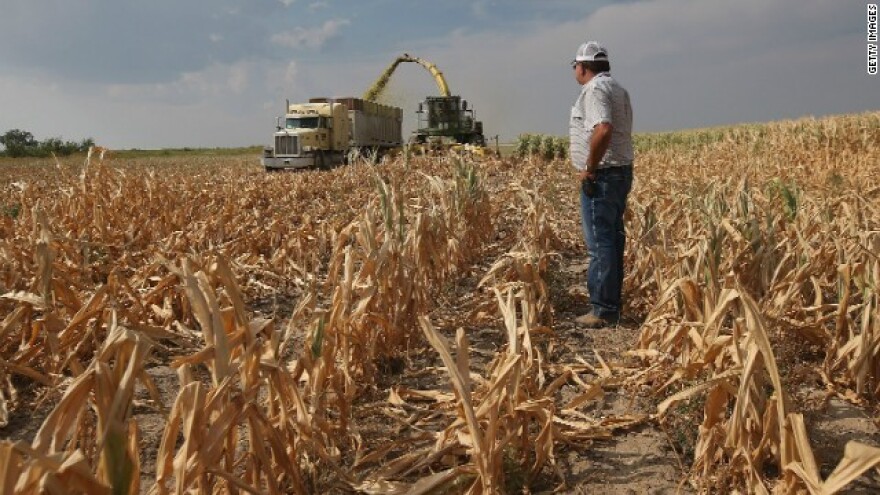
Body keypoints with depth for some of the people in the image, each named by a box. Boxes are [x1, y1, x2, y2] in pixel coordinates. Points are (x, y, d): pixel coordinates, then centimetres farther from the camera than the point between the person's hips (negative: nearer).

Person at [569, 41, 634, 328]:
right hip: (622, 172, 10)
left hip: (601, 176, -10)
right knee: (613, 240, 13)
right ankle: (612, 306, 22)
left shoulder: (594, 89, -12)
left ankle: (603, 311, -2)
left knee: (600, 243, -6)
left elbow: (603, 130, -29)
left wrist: (589, 169, -19)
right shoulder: (617, 89, 19)